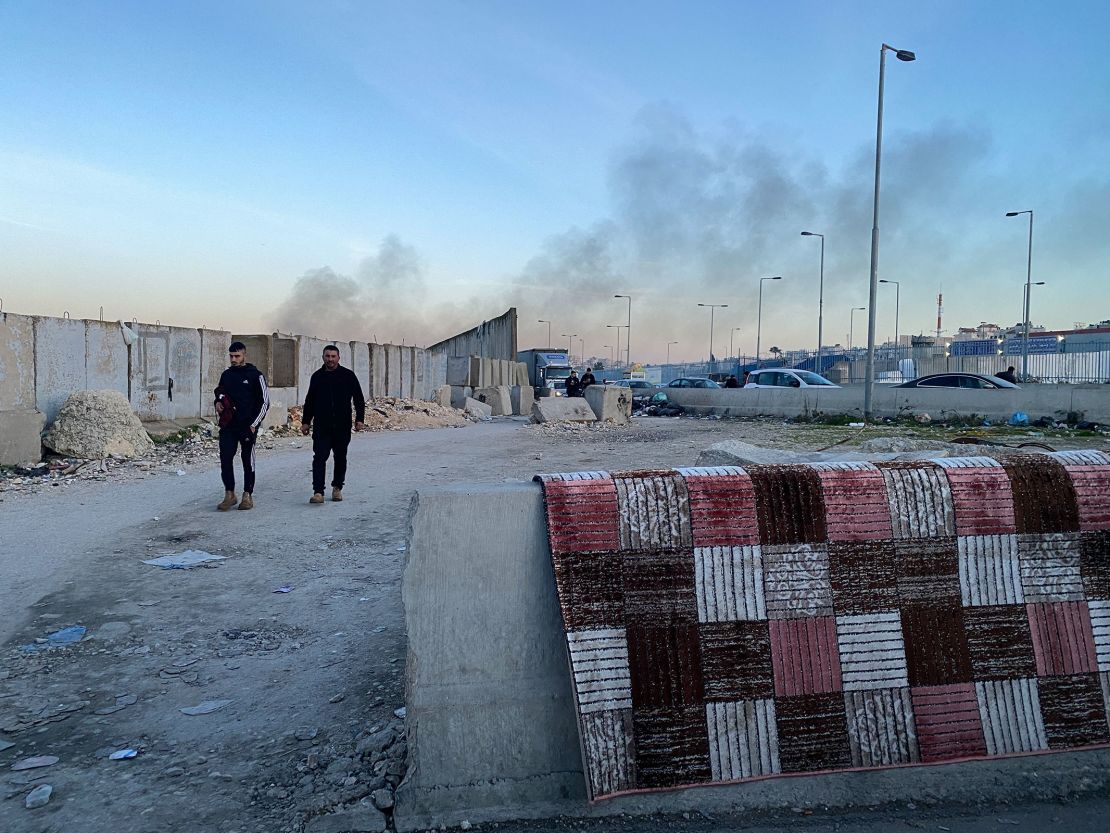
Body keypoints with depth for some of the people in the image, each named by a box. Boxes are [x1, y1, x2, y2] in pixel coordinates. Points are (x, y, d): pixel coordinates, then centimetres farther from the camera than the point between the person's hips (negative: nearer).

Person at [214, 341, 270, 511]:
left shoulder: (255, 375, -4)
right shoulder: (226, 375, 11)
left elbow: (264, 402, -3)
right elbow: (220, 393, 27)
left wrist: (254, 424, -9)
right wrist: (218, 403, 3)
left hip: (247, 426, -4)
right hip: (228, 425, 4)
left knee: (248, 461, 5)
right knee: (225, 458, -4)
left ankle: (248, 495, 15)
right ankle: (229, 494, 6)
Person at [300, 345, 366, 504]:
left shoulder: (348, 375, 2)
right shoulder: (317, 376, 8)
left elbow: (359, 399, 4)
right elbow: (309, 401, 16)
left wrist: (359, 419, -4)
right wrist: (305, 421, 13)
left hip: (342, 426, 0)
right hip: (321, 427, 0)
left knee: (340, 458, 10)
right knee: (319, 458, -9)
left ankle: (337, 488, 26)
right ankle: (318, 492, -11)